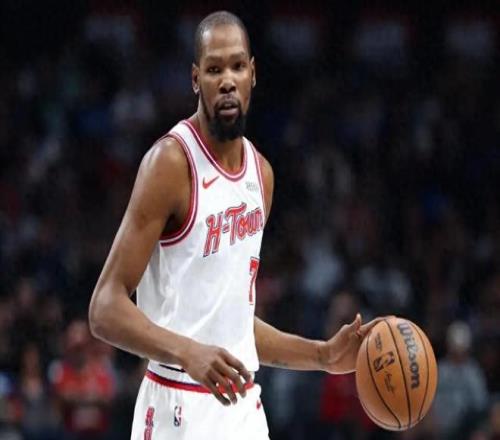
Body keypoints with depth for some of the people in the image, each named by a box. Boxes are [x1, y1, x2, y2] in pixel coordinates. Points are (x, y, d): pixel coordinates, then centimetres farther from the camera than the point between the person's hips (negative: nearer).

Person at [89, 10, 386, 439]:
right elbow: (106, 309, -16)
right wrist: (188, 352, -29)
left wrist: (324, 356, 16)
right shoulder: (171, 162, -11)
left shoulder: (260, 173, 13)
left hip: (244, 405, 8)